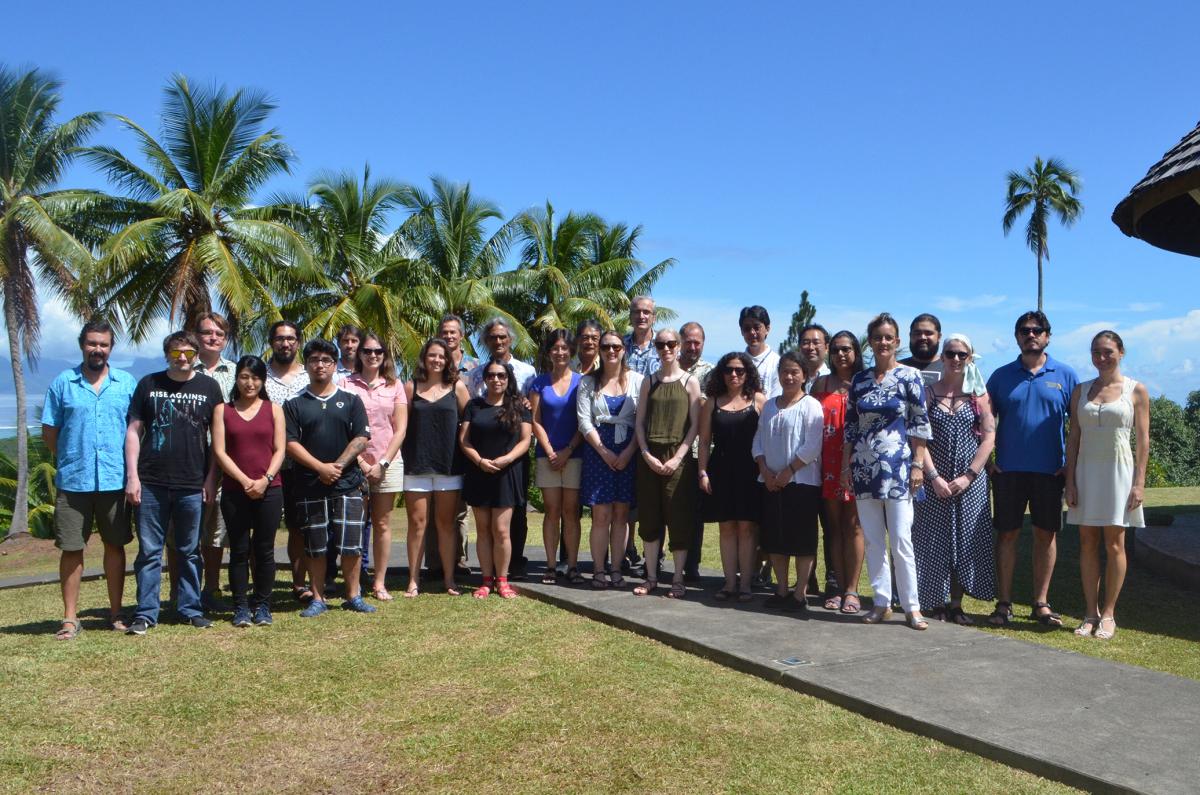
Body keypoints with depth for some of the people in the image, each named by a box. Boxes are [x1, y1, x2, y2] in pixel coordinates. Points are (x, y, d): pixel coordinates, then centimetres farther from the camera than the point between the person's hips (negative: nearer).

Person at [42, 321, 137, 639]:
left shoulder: (127, 383, 5)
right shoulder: (62, 383, 3)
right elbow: (49, 432, 5)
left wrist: (131, 467, 1)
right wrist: (71, 459, 1)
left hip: (115, 480, 1)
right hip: (73, 481, -1)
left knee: (115, 545, 9)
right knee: (71, 549, 3)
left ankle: (116, 613, 20)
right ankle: (70, 618, 13)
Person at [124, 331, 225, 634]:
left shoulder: (208, 387, 6)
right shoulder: (149, 384, 6)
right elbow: (133, 431, 6)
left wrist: (211, 479, 1)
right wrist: (132, 475, -2)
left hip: (192, 484, 0)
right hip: (151, 483, 0)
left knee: (190, 552, 9)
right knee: (149, 551, 3)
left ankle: (190, 609, 18)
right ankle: (146, 613, 9)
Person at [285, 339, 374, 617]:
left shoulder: (351, 401, 9)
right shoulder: (294, 405, 8)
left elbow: (362, 438, 0)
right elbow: (291, 444, -1)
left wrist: (339, 465, -12)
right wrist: (321, 467, -13)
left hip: (347, 483, 0)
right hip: (310, 487, 0)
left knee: (351, 544, -1)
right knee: (315, 546, 5)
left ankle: (353, 596, 12)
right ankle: (318, 599, 16)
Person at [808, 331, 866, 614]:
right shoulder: (821, 384, 11)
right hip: (829, 463, 3)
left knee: (853, 526, -2)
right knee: (833, 525, 6)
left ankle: (852, 590, 2)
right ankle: (838, 587, 11)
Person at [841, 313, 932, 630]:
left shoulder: (909, 376, -1)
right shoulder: (859, 379, 10)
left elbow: (920, 424, -3)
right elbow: (850, 426, 12)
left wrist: (918, 464, -8)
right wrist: (846, 466, 9)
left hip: (897, 467, -4)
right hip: (864, 468, 4)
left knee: (901, 540, -5)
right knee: (873, 540, 8)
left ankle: (912, 606, 5)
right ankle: (882, 602, 17)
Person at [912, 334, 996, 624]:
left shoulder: (978, 394, 5)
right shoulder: (928, 392, 3)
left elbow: (989, 437, -1)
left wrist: (969, 475, -10)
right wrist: (934, 476, -12)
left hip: (970, 481, 1)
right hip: (934, 479, 0)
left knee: (966, 540, 3)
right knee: (934, 539, 2)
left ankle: (956, 604, 12)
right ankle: (936, 601, 12)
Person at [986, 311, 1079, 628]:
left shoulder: (1065, 375, 4)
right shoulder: (1002, 375, 6)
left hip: (1049, 470, 0)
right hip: (1008, 470, 0)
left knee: (1045, 534, 6)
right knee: (1007, 533, 3)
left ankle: (1041, 603, 16)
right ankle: (1004, 603, 10)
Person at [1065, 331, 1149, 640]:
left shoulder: (1136, 390, 0)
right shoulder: (1081, 391, 8)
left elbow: (1143, 439, -2)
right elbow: (1074, 437, 7)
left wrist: (1139, 482, -8)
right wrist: (1070, 481, 1)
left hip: (1119, 472, -3)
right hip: (1086, 472, 3)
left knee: (1114, 544, 1)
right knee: (1088, 543, 4)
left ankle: (1108, 614, 9)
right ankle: (1091, 613, 11)